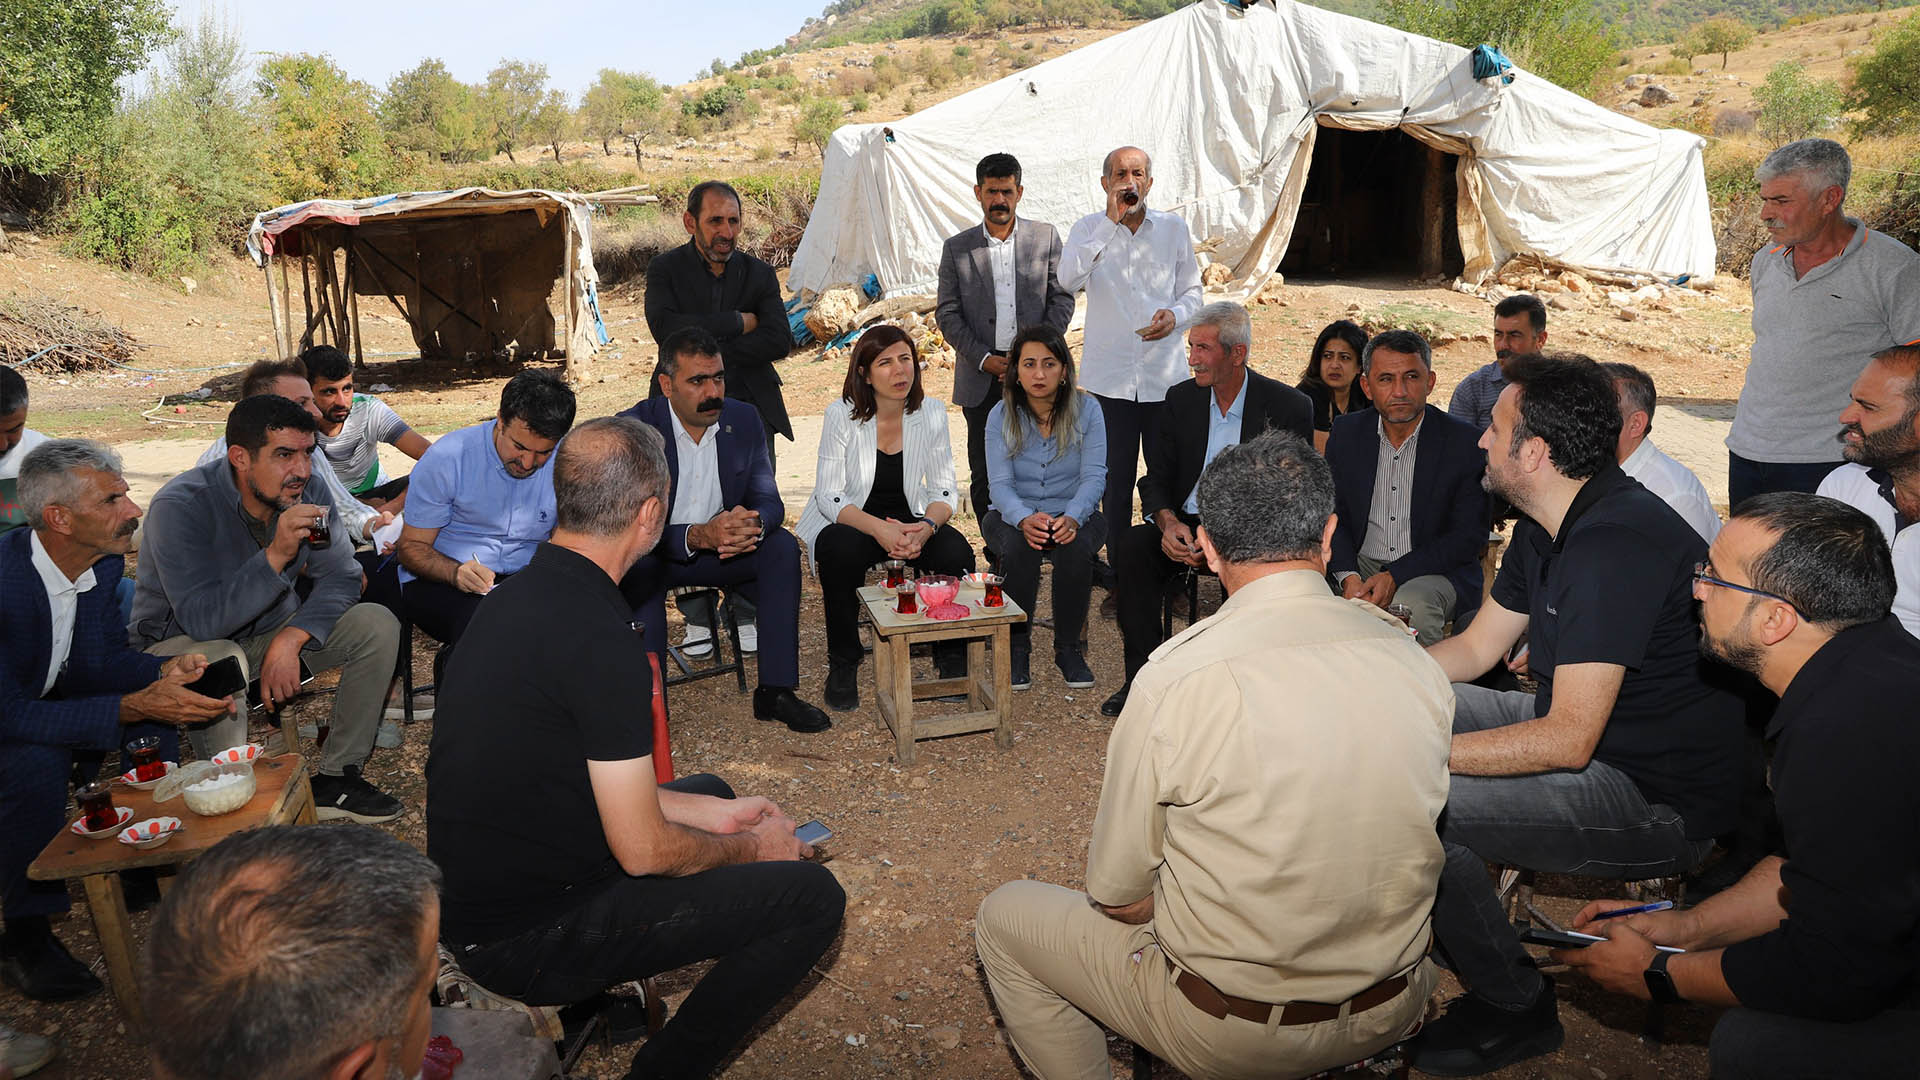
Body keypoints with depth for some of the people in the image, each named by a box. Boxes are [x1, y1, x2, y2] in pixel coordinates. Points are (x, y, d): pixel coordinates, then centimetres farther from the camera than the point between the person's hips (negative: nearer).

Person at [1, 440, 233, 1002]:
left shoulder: (104, 561, -10)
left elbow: (109, 658, 2)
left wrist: (165, 671, -19)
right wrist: (134, 706, -40)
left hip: (49, 702, 7)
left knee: (154, 728, -13)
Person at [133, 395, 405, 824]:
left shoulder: (306, 493, -12)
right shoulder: (181, 506, -27)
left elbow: (341, 578, -12)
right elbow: (201, 620, -34)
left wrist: (290, 640, -27)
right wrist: (275, 556, -44)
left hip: (275, 629, 5)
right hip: (182, 643, -5)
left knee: (377, 624, -15)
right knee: (220, 663, -39)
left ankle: (334, 776, -9)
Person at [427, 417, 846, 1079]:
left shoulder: (518, 594, 3)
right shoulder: (600, 640, -26)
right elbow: (642, 850, -20)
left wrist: (716, 814, 13)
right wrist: (751, 848, -2)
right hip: (523, 941, -9)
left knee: (708, 794, 25)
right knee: (811, 897, -11)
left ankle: (597, 985, 19)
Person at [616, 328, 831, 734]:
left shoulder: (744, 419, -4)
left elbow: (769, 500, -4)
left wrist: (754, 523, -31)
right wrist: (697, 536, -39)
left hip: (721, 546, 4)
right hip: (654, 552, -4)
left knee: (782, 546, -21)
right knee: (639, 566, -36)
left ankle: (775, 690, -18)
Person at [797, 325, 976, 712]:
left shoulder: (931, 412, -6)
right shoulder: (842, 415, -14)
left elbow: (943, 491, -1)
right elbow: (829, 497, -15)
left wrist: (927, 527, -24)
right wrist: (880, 529, -32)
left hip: (911, 520, 3)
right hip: (848, 521, -2)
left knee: (957, 553, -25)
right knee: (842, 553, -35)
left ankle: (951, 657, -1)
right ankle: (842, 665, -13)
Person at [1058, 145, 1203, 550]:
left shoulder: (1174, 229, 8)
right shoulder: (1089, 228, 2)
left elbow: (1193, 292, 14)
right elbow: (1069, 279, -17)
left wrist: (1176, 315, -9)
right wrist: (1111, 221, -18)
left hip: (1164, 374, 1)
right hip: (1110, 376, -1)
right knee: (1116, 478, 5)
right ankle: (1119, 565, 17)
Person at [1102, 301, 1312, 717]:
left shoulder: (1288, 406, -5)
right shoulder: (1181, 398, 7)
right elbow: (1156, 479, 8)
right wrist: (1168, 523, -16)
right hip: (1185, 523, 4)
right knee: (1132, 544, -25)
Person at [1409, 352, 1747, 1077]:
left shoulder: (1616, 544, -28)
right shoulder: (1549, 526, 4)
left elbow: (1568, 740, -30)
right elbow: (1476, 649, 13)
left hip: (1661, 800, -10)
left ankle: (1515, 1008, -1)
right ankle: (1438, 917, 22)